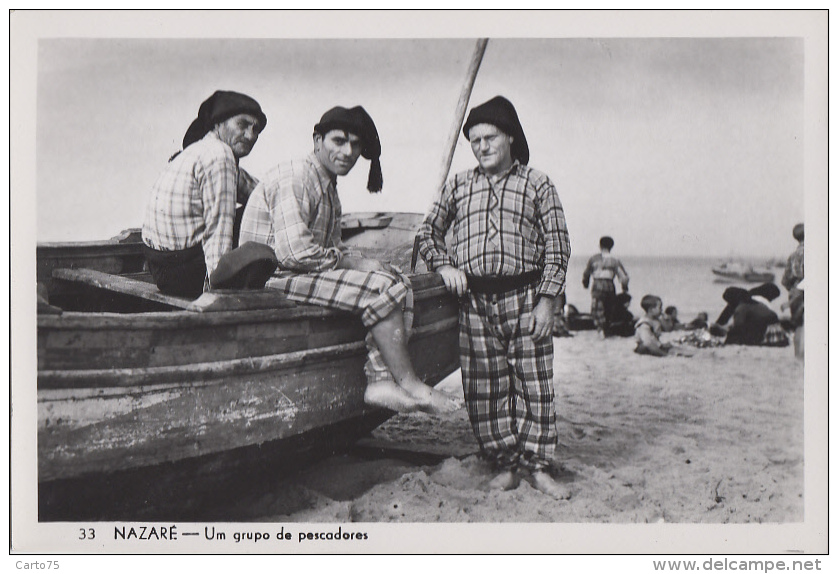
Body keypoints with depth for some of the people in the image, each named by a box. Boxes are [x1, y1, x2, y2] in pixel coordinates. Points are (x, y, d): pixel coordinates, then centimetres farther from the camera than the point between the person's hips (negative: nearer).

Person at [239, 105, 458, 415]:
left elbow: (333, 249, 18)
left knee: (397, 282, 0)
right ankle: (409, 384, -8)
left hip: (307, 273, 10)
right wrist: (354, 263, -13)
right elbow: (295, 253, -24)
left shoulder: (329, 188, 17)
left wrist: (364, 263, -4)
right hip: (275, 277, -10)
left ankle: (380, 381, -12)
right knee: (380, 288, -20)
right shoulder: (294, 177, -15)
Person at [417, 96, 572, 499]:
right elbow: (428, 233, 20)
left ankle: (537, 466, 10)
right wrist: (444, 265, 1)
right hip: (473, 300, 2)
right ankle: (505, 465, 15)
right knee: (484, 388, 3)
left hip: (524, 297, -2)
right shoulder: (457, 186, 14)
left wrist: (547, 300, -6)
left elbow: (557, 247, 3)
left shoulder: (537, 185, 7)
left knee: (534, 383, -1)